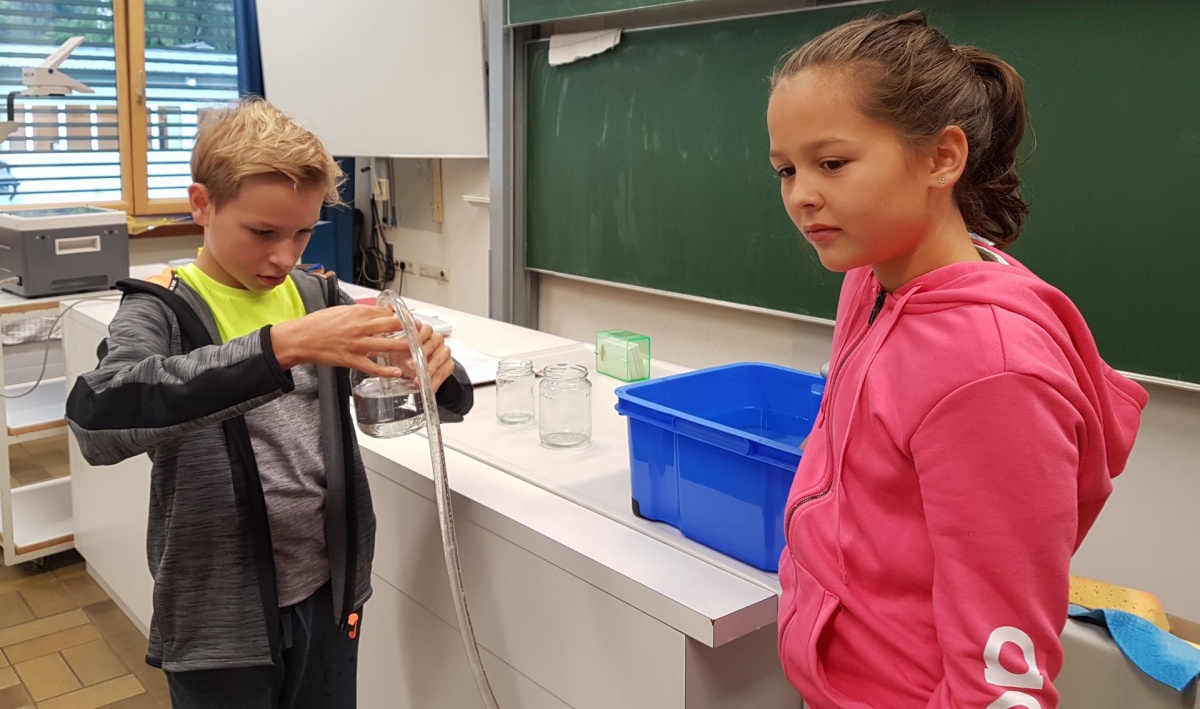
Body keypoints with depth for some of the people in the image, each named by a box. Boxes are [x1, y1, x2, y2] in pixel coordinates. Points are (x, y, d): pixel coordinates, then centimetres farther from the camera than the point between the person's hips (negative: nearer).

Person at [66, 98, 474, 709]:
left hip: (329, 597, 4)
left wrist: (438, 371, -20)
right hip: (220, 626, -4)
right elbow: (96, 417, -32)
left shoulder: (319, 298, 1)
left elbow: (453, 399, 5)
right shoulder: (164, 309, -11)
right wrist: (282, 346, -40)